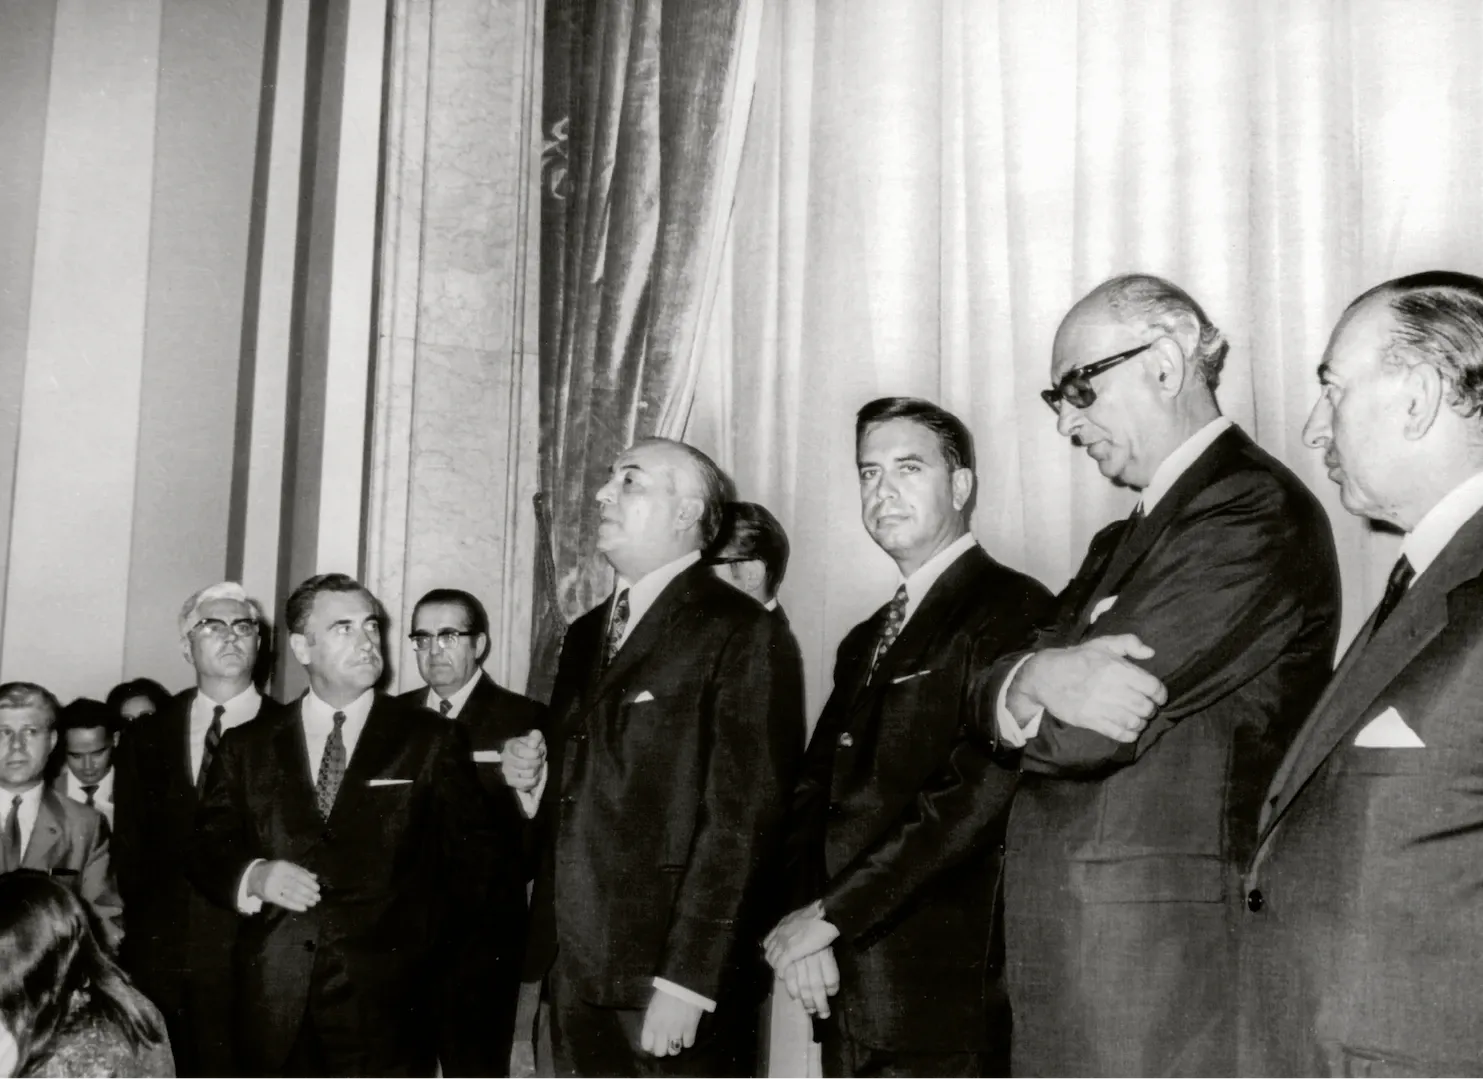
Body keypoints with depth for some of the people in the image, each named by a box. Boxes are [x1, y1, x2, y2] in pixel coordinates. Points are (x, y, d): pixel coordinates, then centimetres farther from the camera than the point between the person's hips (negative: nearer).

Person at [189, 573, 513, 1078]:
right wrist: (253, 876, -10)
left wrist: (425, 940, -6)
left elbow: (476, 858, 3)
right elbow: (205, 851, 9)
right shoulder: (247, 745, 11)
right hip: (272, 1009, 2)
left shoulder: (433, 741, 4)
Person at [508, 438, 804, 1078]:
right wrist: (535, 779, 2)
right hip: (574, 972, 6)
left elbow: (741, 818, -14)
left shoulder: (741, 634, -8)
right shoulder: (586, 635, 15)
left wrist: (686, 979, -17)